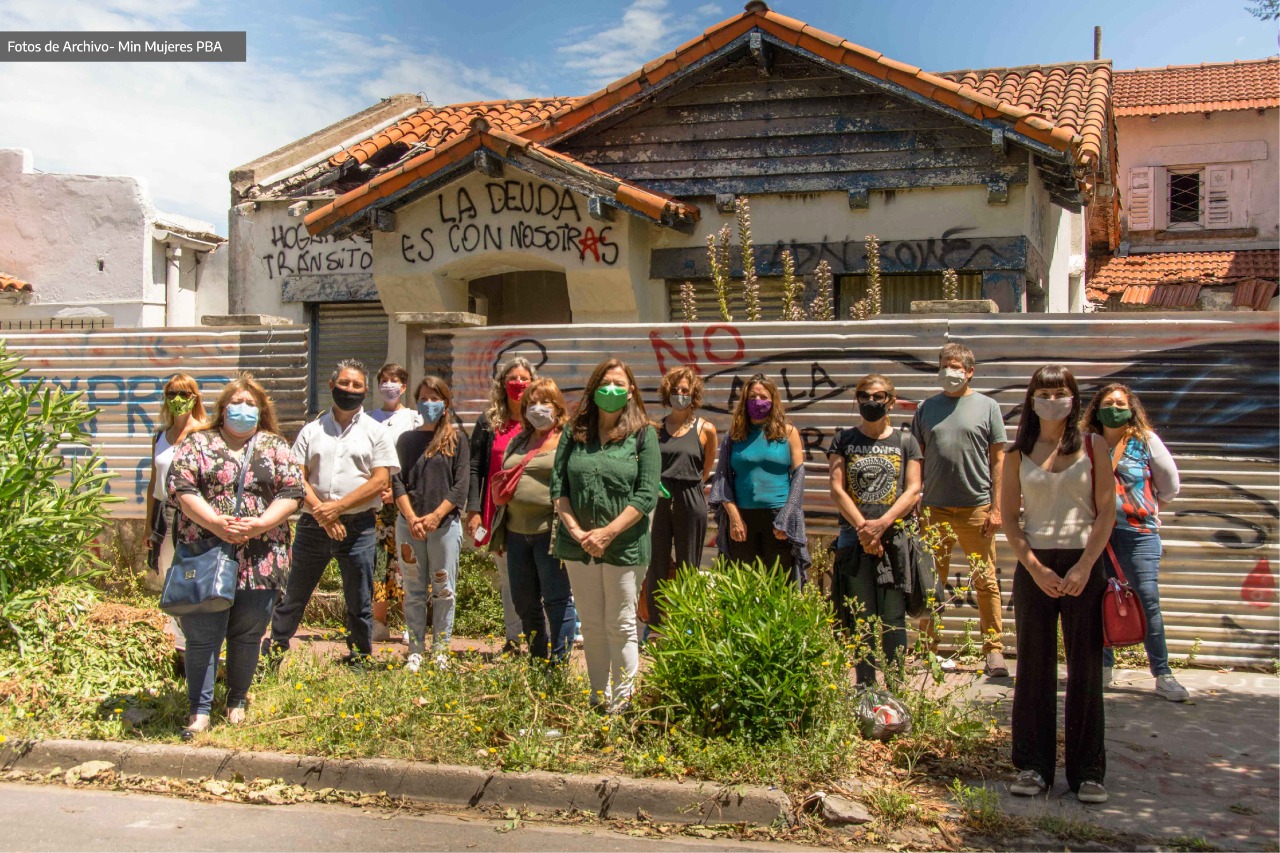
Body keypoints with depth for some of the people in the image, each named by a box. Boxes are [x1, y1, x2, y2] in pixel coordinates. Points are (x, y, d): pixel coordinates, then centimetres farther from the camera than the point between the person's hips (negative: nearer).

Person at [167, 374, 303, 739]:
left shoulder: (276, 447, 10)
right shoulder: (197, 443, 7)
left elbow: (292, 493, 1)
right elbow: (181, 488, -4)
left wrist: (258, 524, -14)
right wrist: (216, 523, -18)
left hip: (260, 559, 1)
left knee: (247, 636, 9)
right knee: (203, 636, 0)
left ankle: (237, 701, 26)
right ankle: (199, 710, 8)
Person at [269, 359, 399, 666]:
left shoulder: (375, 432, 5)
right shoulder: (312, 430, 10)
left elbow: (381, 480, -5)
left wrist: (337, 507, -13)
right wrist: (321, 513, -13)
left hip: (358, 526, -1)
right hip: (313, 524, 2)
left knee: (360, 604, 4)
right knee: (293, 597, 9)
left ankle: (359, 663, 15)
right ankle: (272, 655, 21)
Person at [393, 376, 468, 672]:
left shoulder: (457, 439, 4)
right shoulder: (407, 440, 11)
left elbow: (460, 485, -3)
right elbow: (398, 482, 4)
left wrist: (435, 517, -13)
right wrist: (412, 518, -10)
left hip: (445, 524, -2)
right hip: (409, 524, 2)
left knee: (444, 590, 1)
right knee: (414, 591, 6)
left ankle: (441, 651, 9)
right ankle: (415, 651, 12)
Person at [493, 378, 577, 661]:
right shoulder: (518, 442, 19)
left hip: (550, 530, -7)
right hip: (517, 531, 8)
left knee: (557, 600, -2)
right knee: (524, 602, 14)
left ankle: (559, 664, 5)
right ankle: (537, 661, 28)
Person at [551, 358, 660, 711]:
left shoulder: (643, 435, -2)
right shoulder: (574, 433, 8)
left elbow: (647, 495, -9)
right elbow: (558, 486, 4)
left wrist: (608, 533, -15)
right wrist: (575, 530, -10)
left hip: (623, 545, -3)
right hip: (578, 544, 4)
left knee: (620, 624, 4)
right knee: (591, 624, 13)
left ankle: (622, 701, 14)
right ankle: (598, 698, 24)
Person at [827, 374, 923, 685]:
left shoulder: (905, 441, 10)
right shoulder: (844, 440, 10)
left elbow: (913, 490, 2)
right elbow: (837, 489, 2)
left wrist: (882, 524, -12)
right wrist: (862, 527, -11)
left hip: (894, 540, 0)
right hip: (853, 541, 1)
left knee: (892, 620, -2)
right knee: (859, 619, 1)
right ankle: (865, 690, 9)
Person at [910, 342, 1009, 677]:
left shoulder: (987, 406, 4)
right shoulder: (927, 408, 10)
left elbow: (998, 459, 3)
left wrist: (996, 507, -3)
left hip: (977, 508, -2)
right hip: (935, 508, 2)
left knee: (985, 581, 1)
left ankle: (994, 649, 9)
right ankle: (931, 648, 16)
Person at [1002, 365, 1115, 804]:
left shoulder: (1093, 447, 3)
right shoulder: (1019, 453, 6)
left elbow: (1106, 512, -1)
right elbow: (1009, 517, 4)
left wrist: (1083, 567, -11)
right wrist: (1036, 568, -8)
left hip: (1083, 566, -1)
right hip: (1034, 566, 1)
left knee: (1085, 669, 2)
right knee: (1033, 668, 5)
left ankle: (1087, 771, 11)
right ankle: (1033, 766, 15)